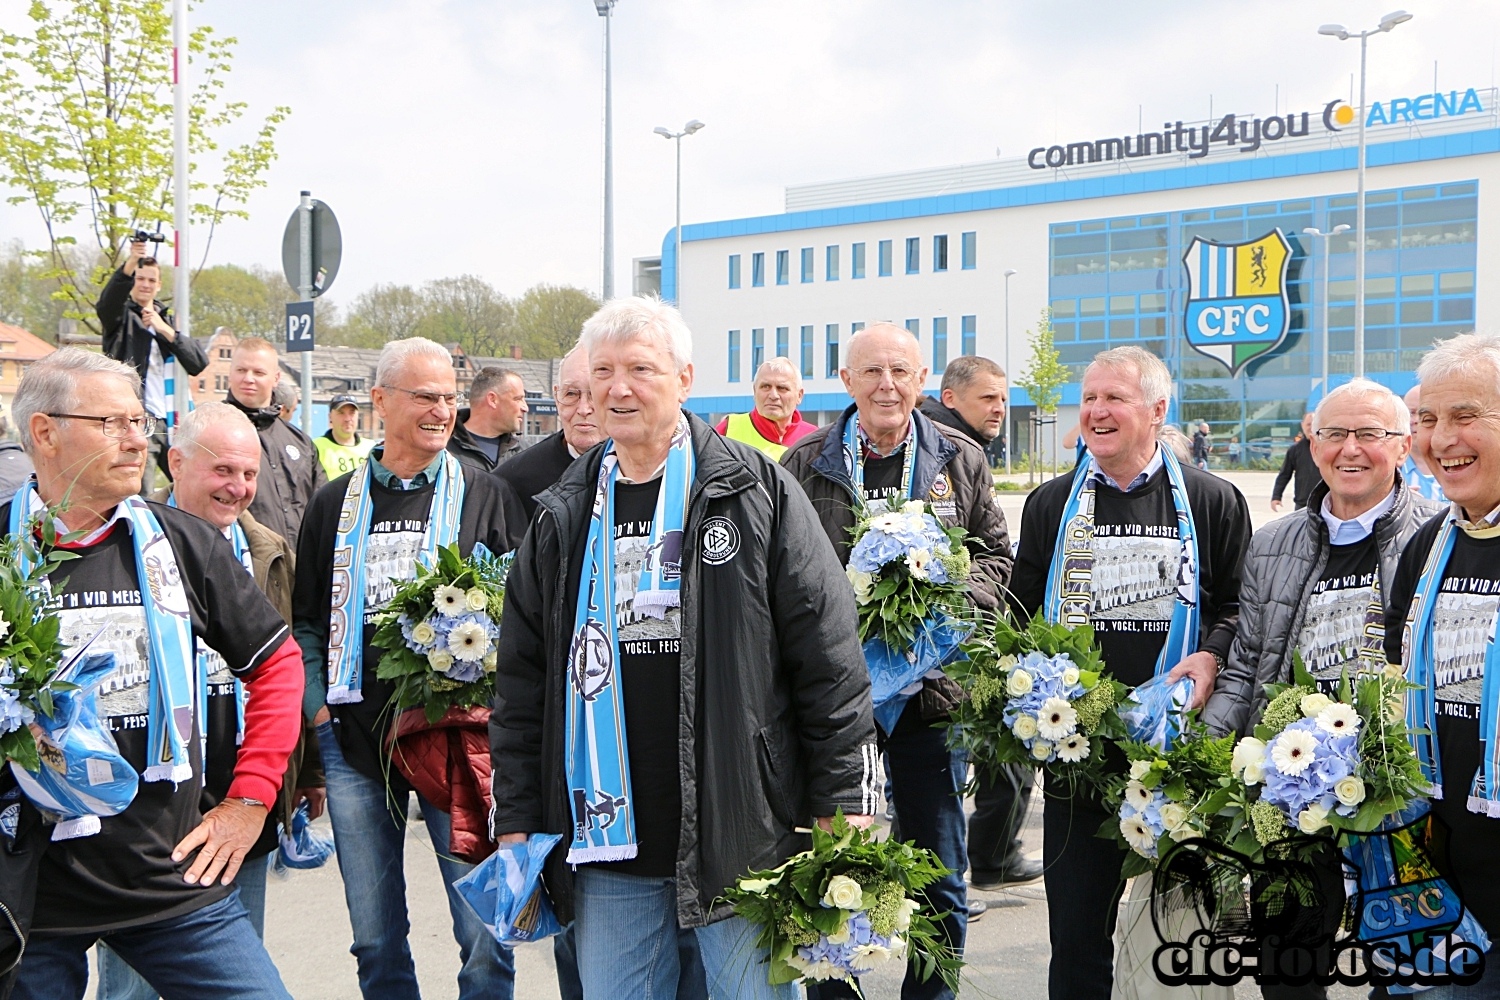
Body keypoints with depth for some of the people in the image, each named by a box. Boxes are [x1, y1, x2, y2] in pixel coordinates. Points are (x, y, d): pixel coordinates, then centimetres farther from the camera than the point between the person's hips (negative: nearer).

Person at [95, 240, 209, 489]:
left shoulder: (167, 320, 20)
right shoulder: (121, 315, 7)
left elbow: (200, 361, 7)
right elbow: (107, 301, -20)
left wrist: (165, 331, -5)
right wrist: (131, 261, -36)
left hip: (169, 421, 5)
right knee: (139, 492, -12)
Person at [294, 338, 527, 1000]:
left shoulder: (487, 497, 3)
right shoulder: (336, 504, 10)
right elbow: (307, 619, 14)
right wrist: (316, 705, 3)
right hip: (354, 743, 3)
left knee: (484, 931, -2)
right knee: (375, 938, 11)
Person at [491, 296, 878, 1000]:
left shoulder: (755, 492, -2)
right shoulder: (564, 518, 9)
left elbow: (830, 657, -3)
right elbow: (521, 680, 13)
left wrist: (843, 803, -6)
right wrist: (516, 823, 9)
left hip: (742, 835, -3)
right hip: (607, 841, 4)